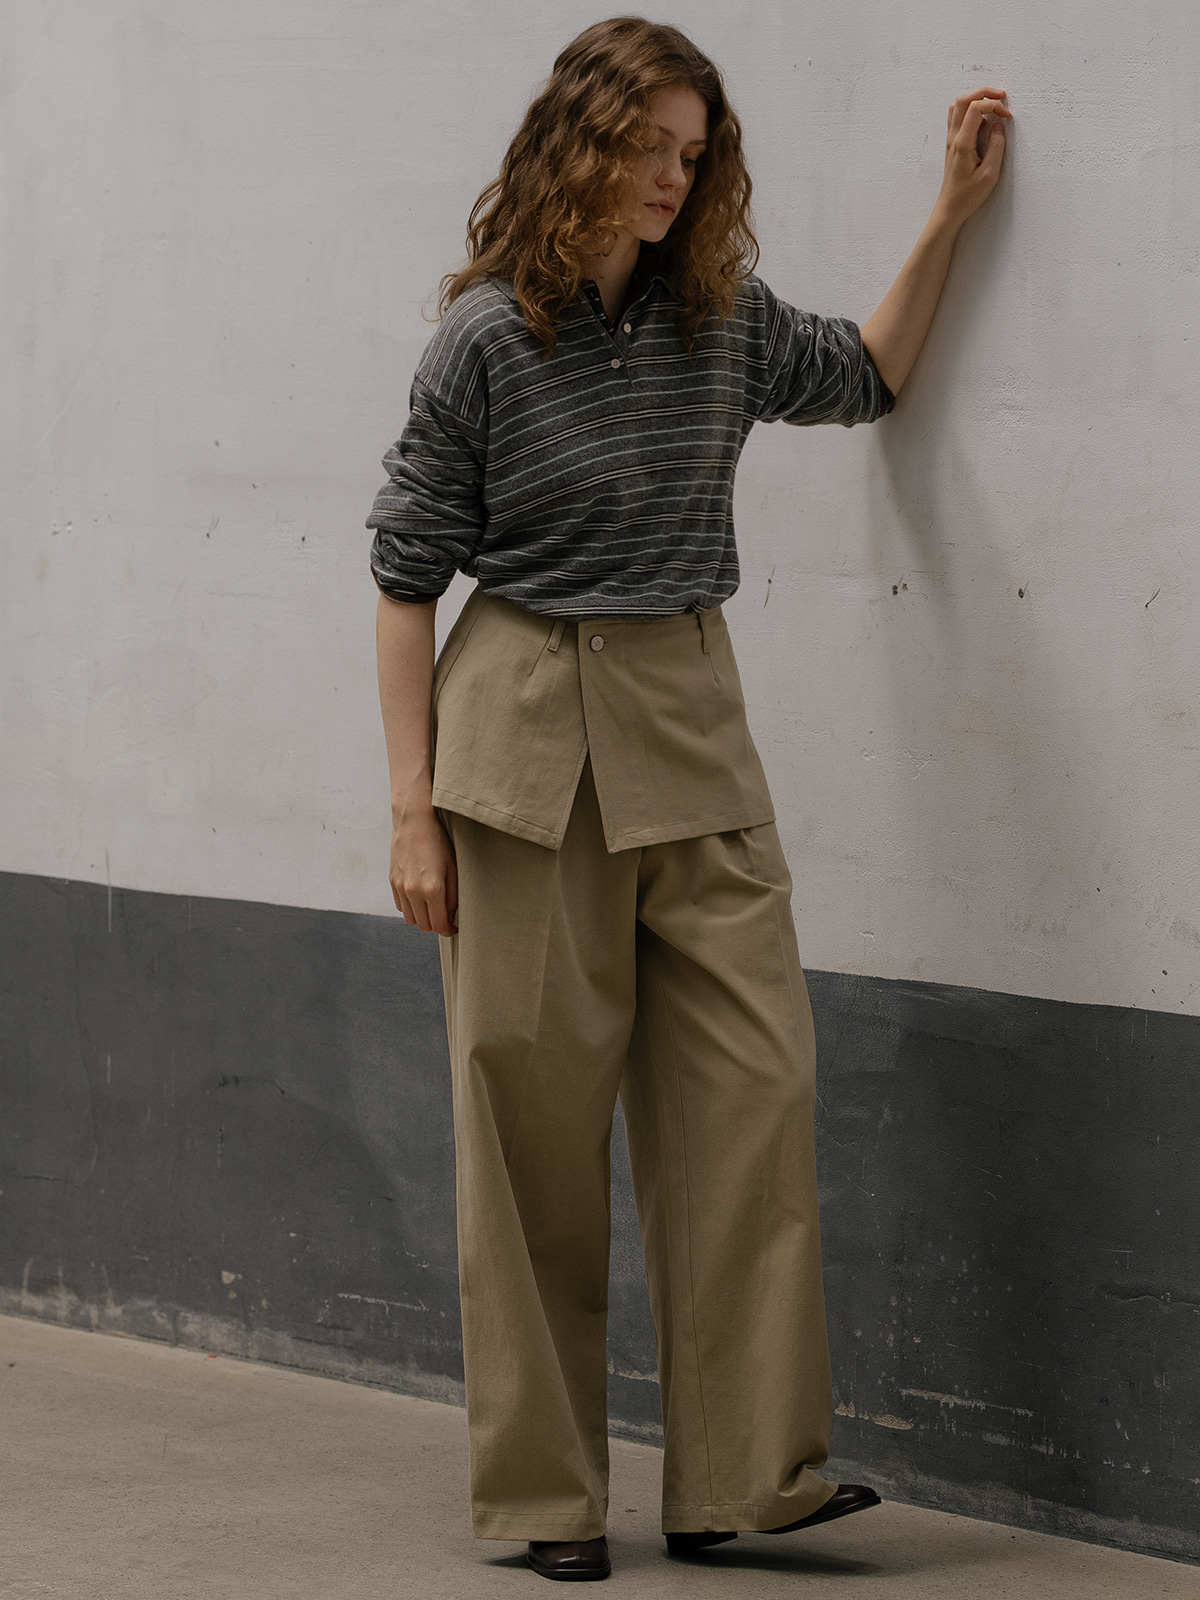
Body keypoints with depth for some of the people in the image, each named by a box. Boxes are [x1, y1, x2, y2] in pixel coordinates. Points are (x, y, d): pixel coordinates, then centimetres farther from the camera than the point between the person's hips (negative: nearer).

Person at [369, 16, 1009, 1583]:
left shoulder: (722, 317, 8)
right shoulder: (486, 341, -5)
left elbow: (868, 376, 28)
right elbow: (407, 579, -2)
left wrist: (954, 208, 19)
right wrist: (412, 807, -6)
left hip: (693, 735, 4)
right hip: (527, 744, -4)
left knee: (754, 1078, -4)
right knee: (533, 1108, -1)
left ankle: (745, 1469, 1)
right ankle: (544, 1492, 9)